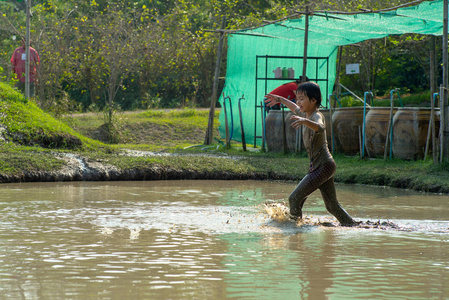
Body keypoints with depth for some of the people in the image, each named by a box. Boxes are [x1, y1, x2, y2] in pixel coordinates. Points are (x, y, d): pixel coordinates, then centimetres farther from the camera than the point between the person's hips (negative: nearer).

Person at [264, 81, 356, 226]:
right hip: (317, 166, 10)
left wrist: (305, 121, -56)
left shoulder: (317, 116, -14)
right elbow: (296, 109, 40)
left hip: (323, 165, -10)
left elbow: (320, 127, -40)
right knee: (332, 206, 15)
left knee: (295, 198, -15)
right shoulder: (305, 114, 14)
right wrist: (280, 99, 47)